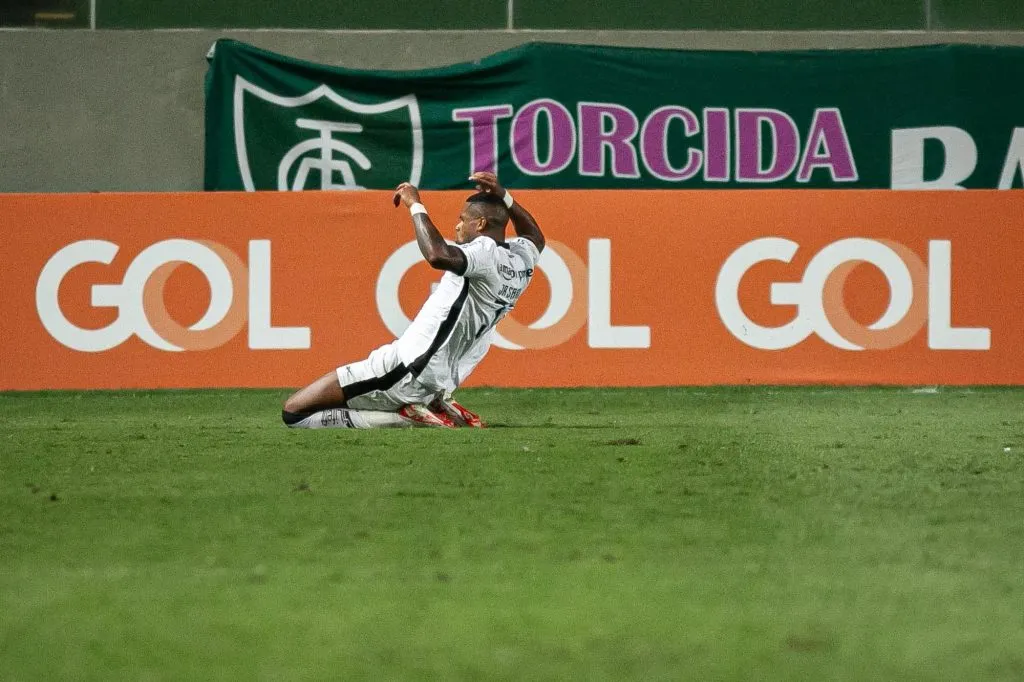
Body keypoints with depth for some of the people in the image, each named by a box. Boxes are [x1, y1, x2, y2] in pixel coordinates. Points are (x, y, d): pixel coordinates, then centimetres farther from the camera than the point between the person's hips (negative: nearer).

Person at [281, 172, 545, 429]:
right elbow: (535, 237, 34)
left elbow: (439, 256, -36)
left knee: (294, 411, -11)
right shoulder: (523, 259, 9)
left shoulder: (487, 251, -16)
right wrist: (503, 197, 24)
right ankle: (431, 410, 9)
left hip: (408, 369, -10)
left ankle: (411, 417, -13)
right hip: (441, 380, 10)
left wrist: (415, 205, -22)